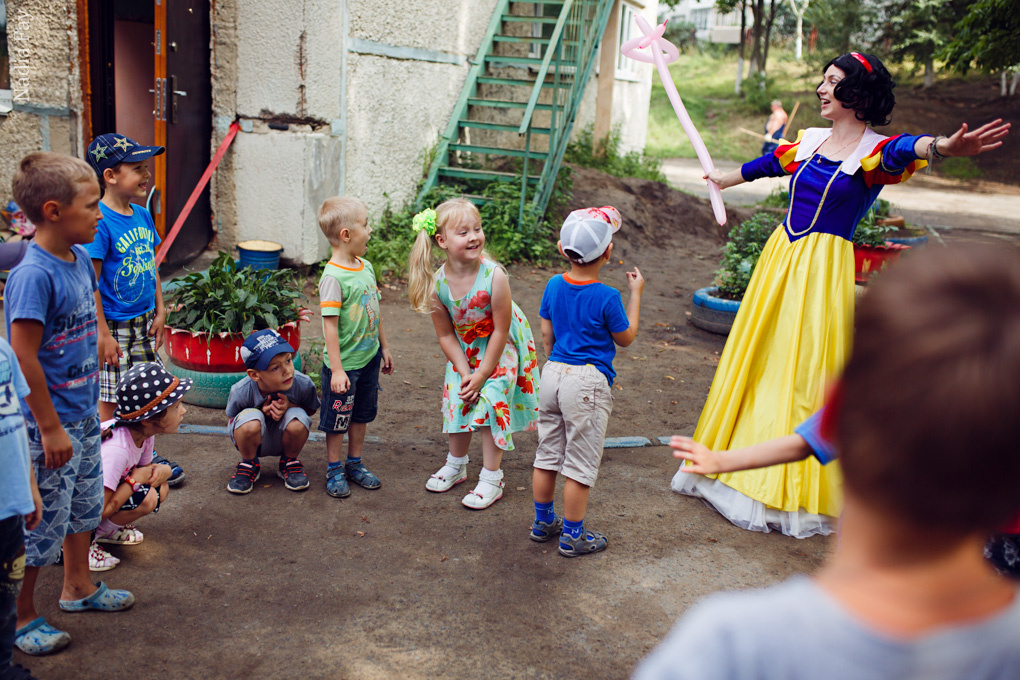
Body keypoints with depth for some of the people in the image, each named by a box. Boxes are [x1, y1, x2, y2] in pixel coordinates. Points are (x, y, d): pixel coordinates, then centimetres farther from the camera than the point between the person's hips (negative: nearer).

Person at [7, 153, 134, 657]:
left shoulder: (80, 259, 2)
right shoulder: (32, 275, -24)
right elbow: (23, 356, -23)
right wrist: (50, 426, -19)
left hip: (82, 413, 9)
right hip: (50, 423, -9)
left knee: (85, 503, 23)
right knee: (41, 521, 5)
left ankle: (78, 587, 43)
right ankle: (20, 617, 24)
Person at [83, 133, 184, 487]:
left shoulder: (142, 215, 5)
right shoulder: (99, 221, -19)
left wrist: (159, 312, 11)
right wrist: (103, 334, -18)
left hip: (144, 323, 8)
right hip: (113, 327, -8)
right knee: (110, 401, 4)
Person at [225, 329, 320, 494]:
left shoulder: (303, 384, -24)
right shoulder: (241, 392, -26)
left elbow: (311, 409, -3)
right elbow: (231, 420, -7)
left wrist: (290, 405, -26)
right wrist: (262, 412, -27)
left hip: (284, 439, 1)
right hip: (254, 441, -1)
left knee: (297, 422, -33)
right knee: (250, 420, -35)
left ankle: (289, 462, 2)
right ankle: (249, 465, -1)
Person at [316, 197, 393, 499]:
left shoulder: (366, 267, 3)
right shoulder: (333, 276, -22)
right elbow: (330, 326, -22)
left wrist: (384, 347, 19)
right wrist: (336, 370, -22)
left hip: (369, 358, 7)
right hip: (344, 363, -7)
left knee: (361, 415, 19)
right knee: (337, 420, 9)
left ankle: (355, 464, 36)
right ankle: (334, 471, 26)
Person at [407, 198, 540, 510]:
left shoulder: (494, 276, -33)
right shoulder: (436, 284, -23)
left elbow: (500, 331, -24)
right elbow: (445, 334, -9)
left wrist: (482, 375, -19)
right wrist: (464, 372, -15)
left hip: (501, 347, -4)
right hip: (464, 348, 4)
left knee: (491, 402, -7)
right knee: (458, 400, 9)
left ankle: (491, 478, 9)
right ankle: (456, 464, 34)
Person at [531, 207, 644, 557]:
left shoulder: (554, 286, 1)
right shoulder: (607, 297, -15)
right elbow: (626, 337, 0)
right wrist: (635, 294, 6)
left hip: (552, 374, 6)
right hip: (587, 383, -6)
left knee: (547, 454, 17)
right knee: (581, 464, 5)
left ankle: (543, 522, 30)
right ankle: (572, 536, 14)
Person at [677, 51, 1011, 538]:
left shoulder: (872, 151, -8)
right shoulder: (811, 141, 10)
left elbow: (904, 150, -32)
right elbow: (765, 165, 29)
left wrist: (942, 147, -55)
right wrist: (722, 180, 46)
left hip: (824, 268, -6)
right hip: (780, 257, 6)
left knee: (805, 369, -4)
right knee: (757, 359, 12)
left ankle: (796, 491, 10)